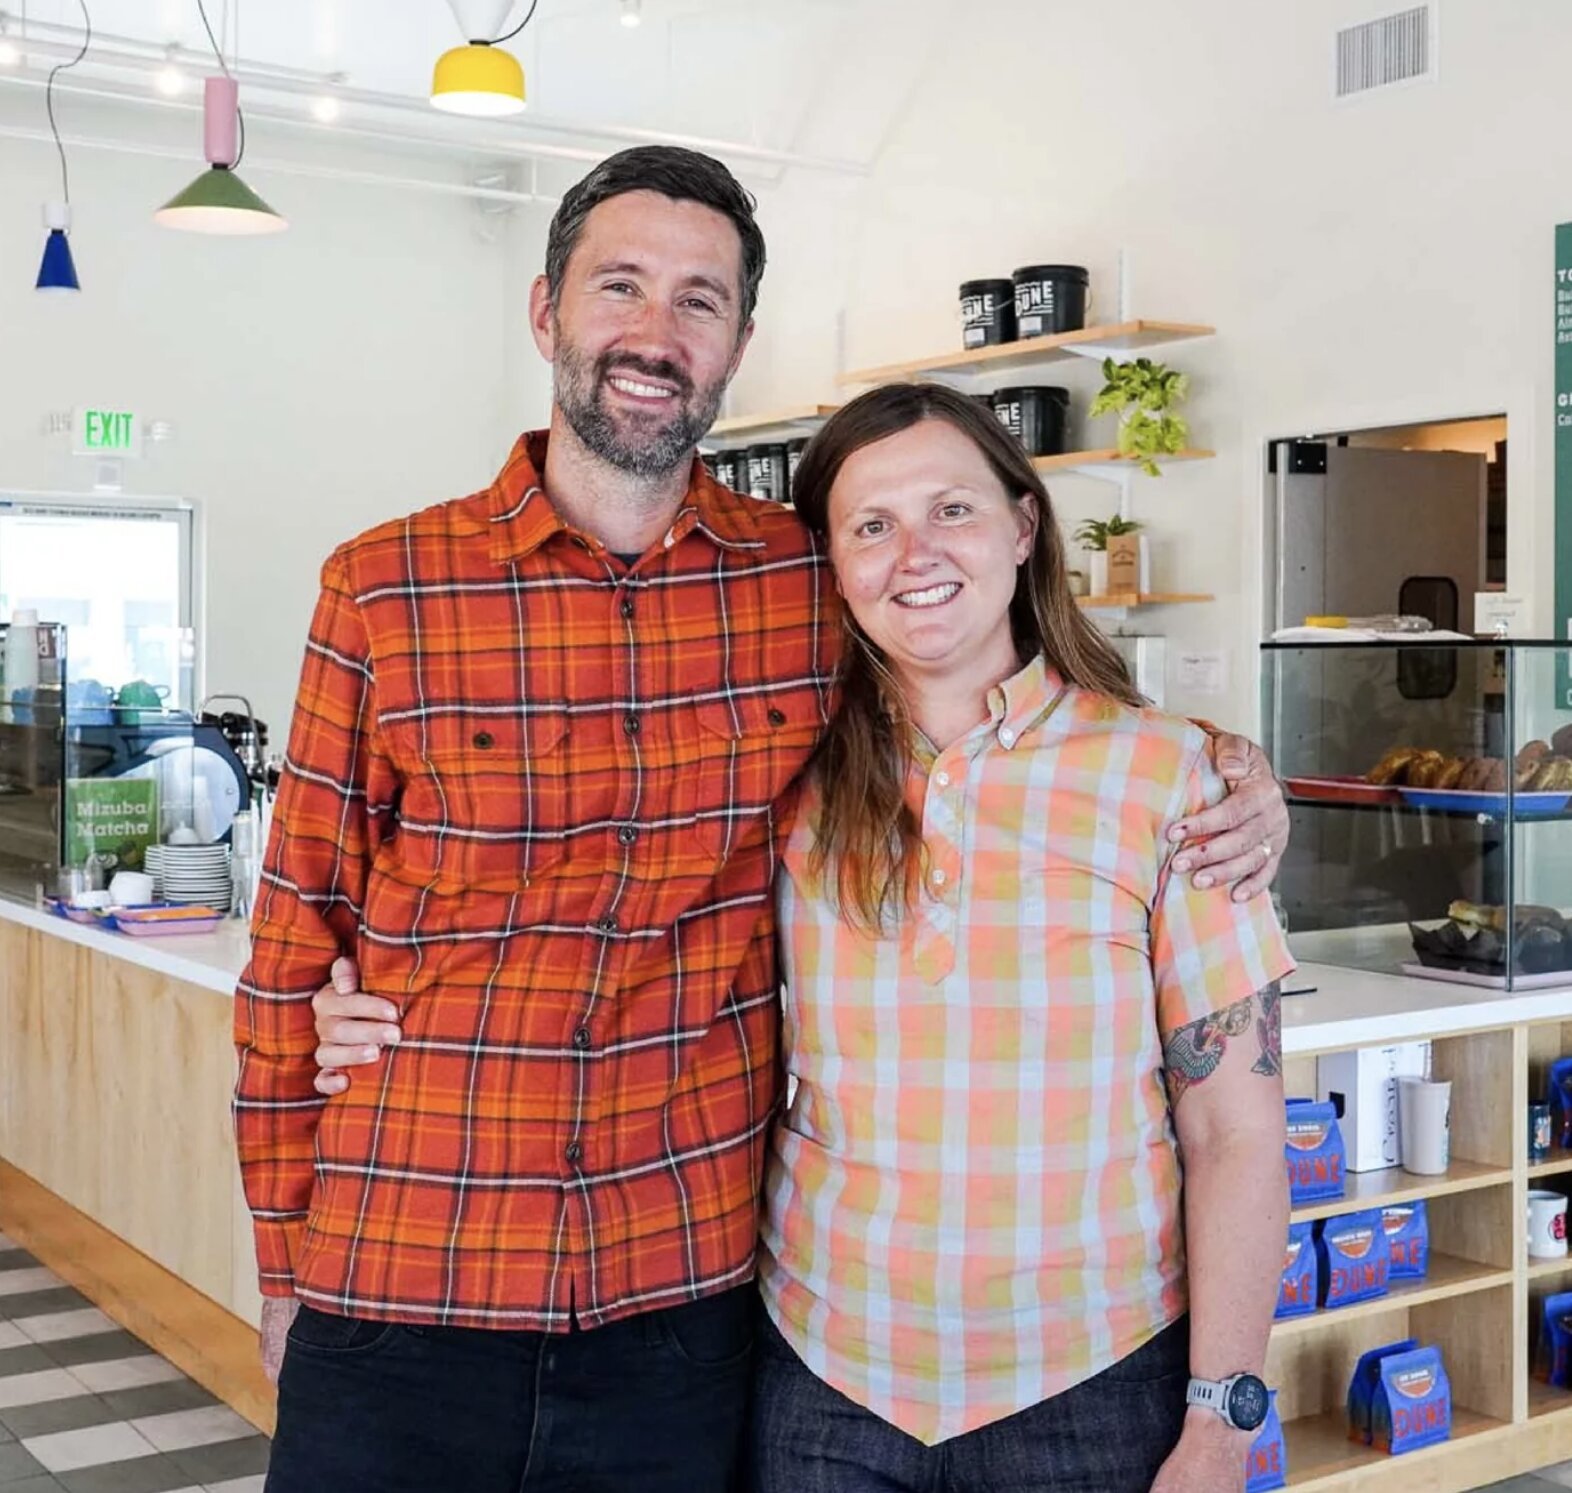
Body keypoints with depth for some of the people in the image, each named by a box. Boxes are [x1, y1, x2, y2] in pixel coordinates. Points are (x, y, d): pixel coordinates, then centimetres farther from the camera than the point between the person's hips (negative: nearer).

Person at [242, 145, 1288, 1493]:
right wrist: (286, 1256, 4)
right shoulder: (383, 587, -3)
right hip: (400, 1296, -1)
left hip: (685, 1296, 1)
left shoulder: (816, 586, 0)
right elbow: (298, 942, 2)